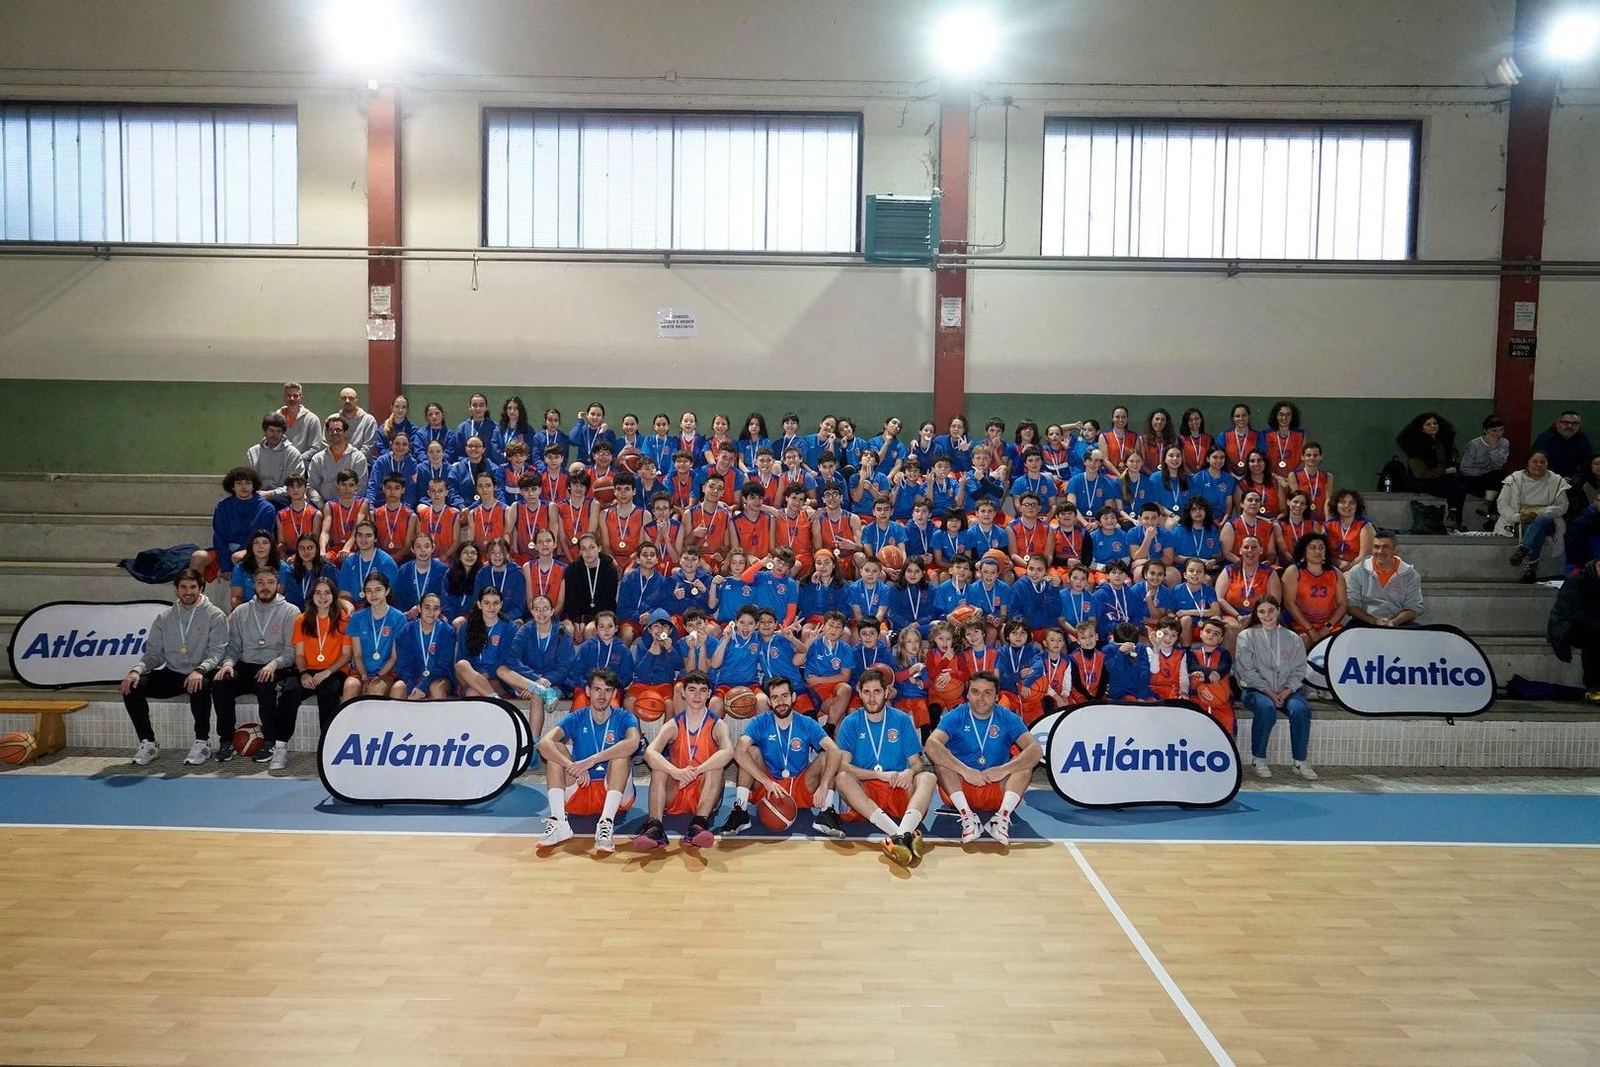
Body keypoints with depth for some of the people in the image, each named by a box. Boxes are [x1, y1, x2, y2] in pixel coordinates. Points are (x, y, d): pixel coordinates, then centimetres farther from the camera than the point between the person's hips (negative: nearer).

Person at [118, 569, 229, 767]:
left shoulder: (215, 615, -1)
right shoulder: (164, 618, 12)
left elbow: (217, 651, -11)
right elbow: (153, 653, 9)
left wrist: (199, 670, -30)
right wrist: (136, 670, -12)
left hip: (198, 676, -5)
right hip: (171, 674, 5)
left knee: (200, 687, -38)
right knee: (131, 686, -17)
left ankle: (202, 742, -18)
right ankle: (148, 743, -4)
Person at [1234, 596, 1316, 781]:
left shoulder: (1292, 639, 12)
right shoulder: (1247, 637, 3)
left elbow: (1298, 670, 7)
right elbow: (1247, 671, -5)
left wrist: (1287, 690, -10)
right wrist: (1268, 692, -13)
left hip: (1286, 690, 3)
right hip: (1255, 689, -3)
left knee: (1301, 710, -29)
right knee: (1266, 708, -35)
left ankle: (1300, 761, -17)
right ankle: (1259, 759, -20)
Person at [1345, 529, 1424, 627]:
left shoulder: (1410, 575, 9)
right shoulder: (1357, 572, 5)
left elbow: (1414, 607, 3)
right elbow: (1351, 605, -1)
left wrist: (1393, 622, -15)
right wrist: (1374, 621, -15)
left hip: (1398, 624, 1)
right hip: (1363, 624, -1)